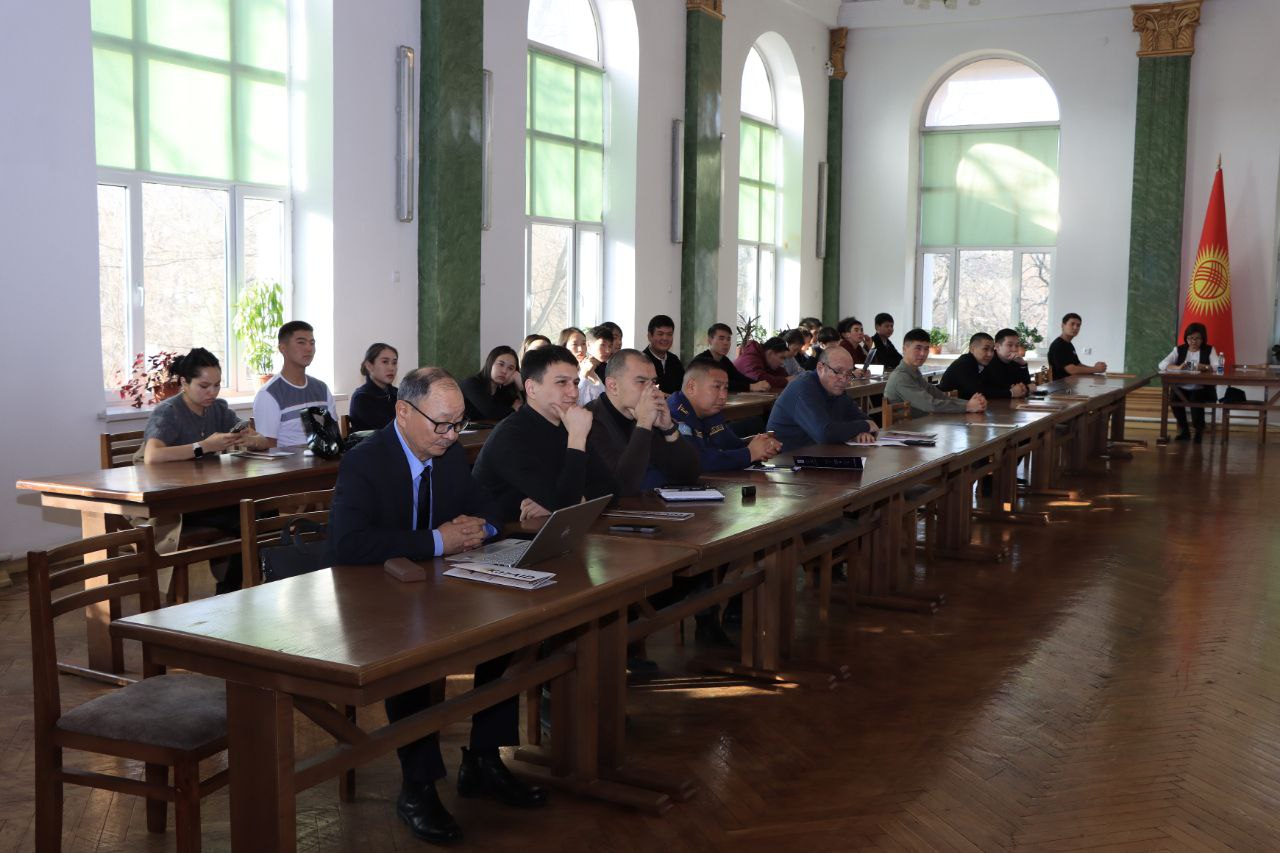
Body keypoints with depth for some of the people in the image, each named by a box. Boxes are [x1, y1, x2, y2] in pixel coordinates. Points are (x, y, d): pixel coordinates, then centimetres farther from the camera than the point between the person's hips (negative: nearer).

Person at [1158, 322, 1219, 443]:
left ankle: (1199, 430, -5)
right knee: (1174, 396, -30)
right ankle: (1183, 430, -5)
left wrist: (1205, 367, -31)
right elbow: (1161, 365, -5)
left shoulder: (1209, 350, 6)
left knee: (1196, 399, -33)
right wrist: (1178, 368, -23)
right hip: (1181, 389, 2)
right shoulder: (1179, 350, 8)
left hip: (1201, 389, -2)